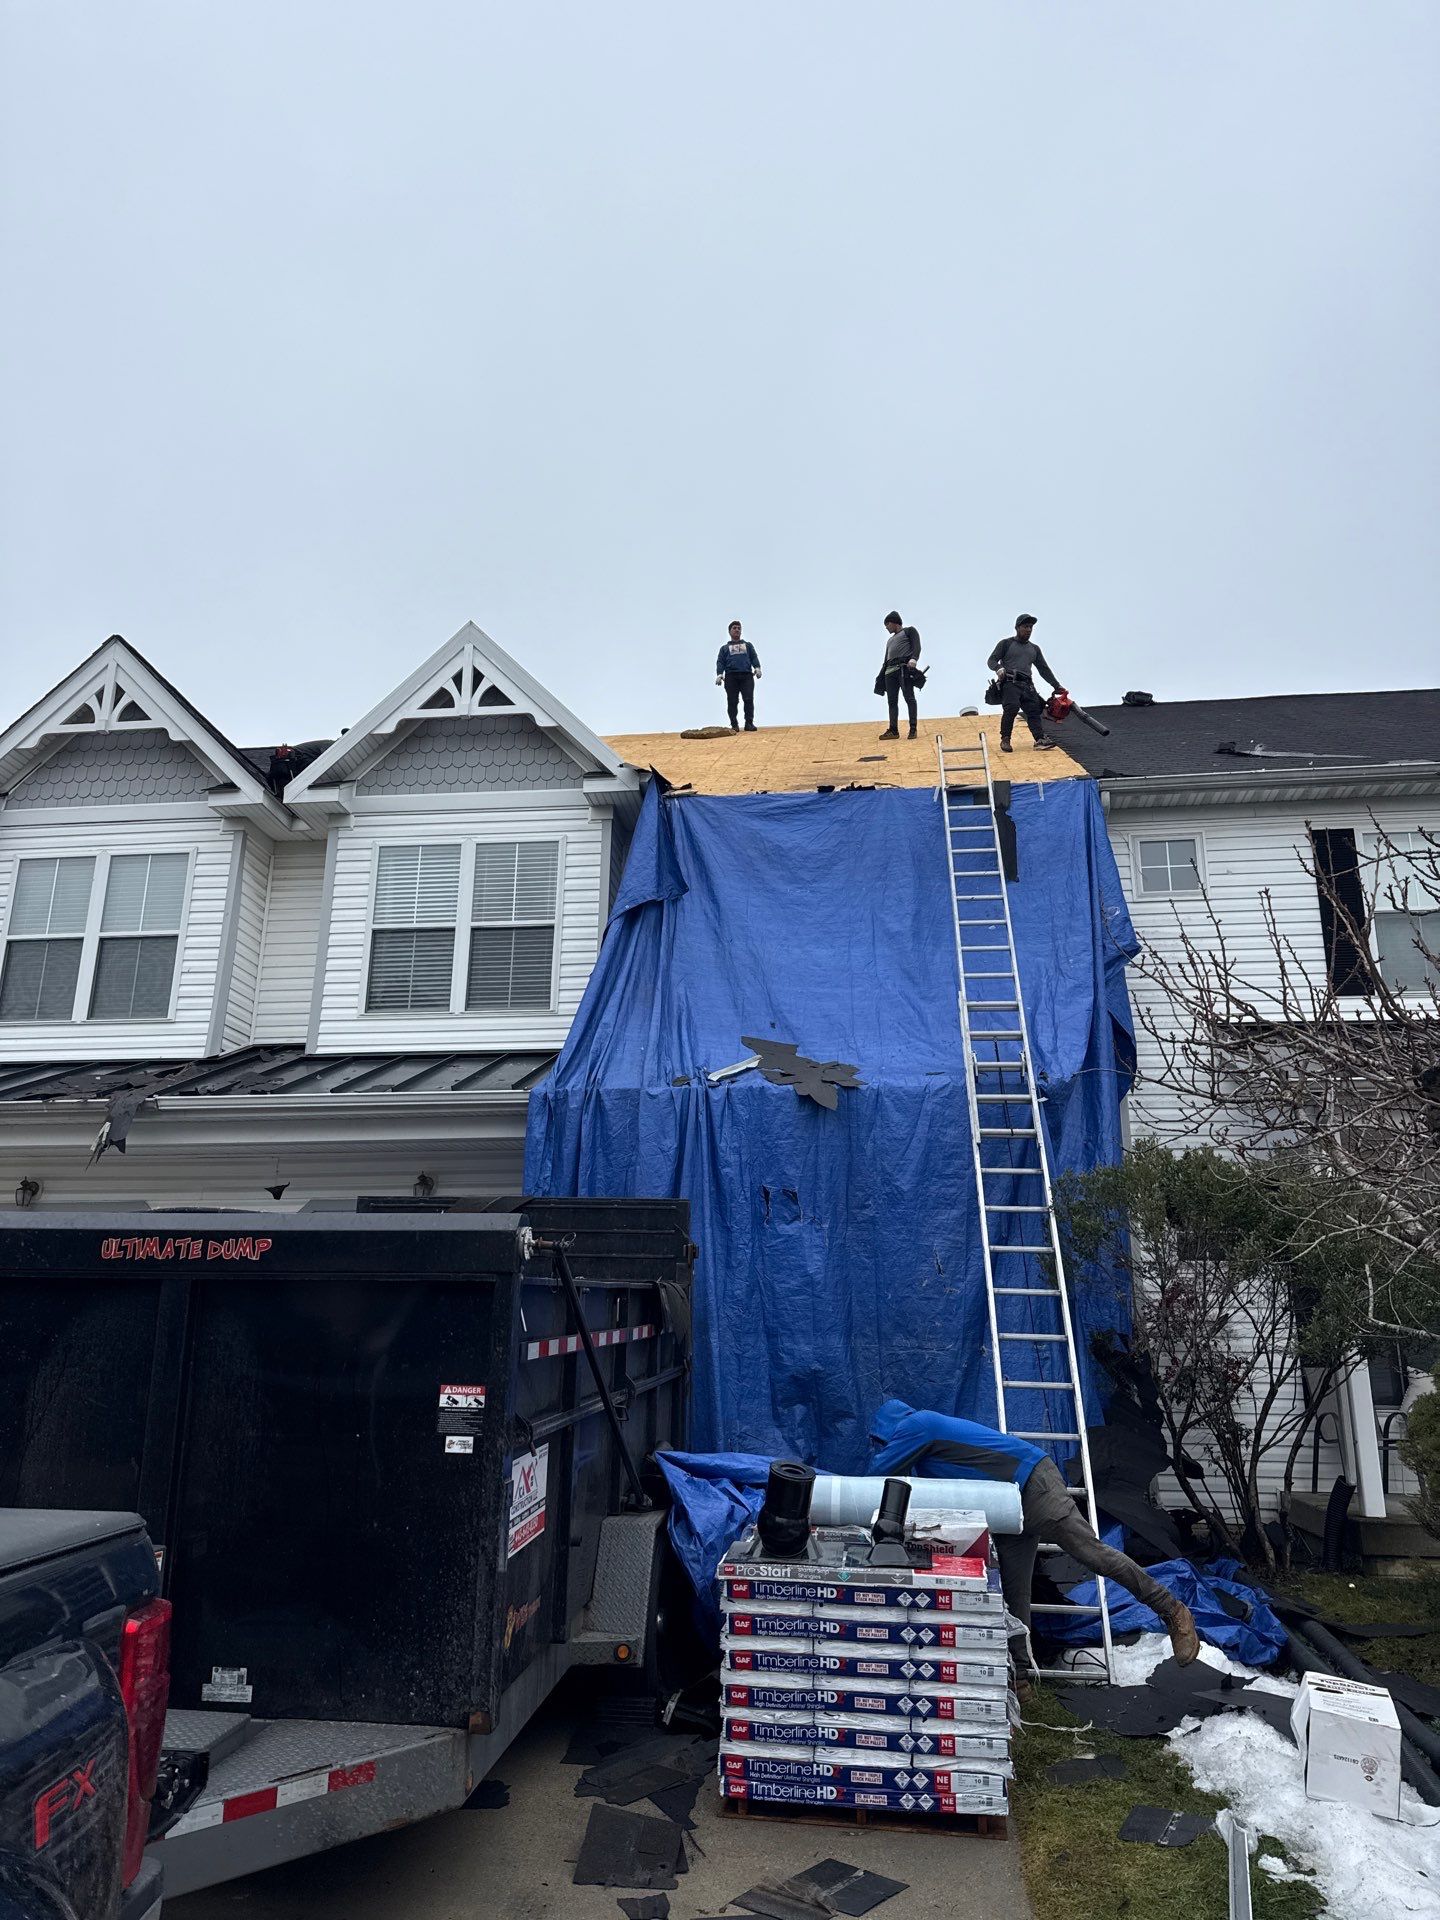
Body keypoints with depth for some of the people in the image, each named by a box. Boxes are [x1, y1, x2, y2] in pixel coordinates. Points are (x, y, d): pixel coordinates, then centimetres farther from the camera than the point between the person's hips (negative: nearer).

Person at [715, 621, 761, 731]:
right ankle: (734, 725, -3)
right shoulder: (725, 648, 25)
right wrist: (719, 674, -6)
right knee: (732, 702, -7)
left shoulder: (747, 645, 27)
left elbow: (754, 657, 13)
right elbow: (720, 662, 13)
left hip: (747, 676, 0)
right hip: (731, 677, 0)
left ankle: (749, 723, -10)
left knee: (749, 699, -12)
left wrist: (757, 667, -8)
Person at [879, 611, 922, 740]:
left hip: (904, 667, -7)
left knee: (909, 698, -13)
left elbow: (916, 646, -3)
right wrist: (880, 677, 18)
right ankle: (893, 730, -2)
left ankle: (913, 728, -16)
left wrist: (913, 658, -22)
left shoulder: (909, 631, 13)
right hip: (890, 671, 7)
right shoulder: (890, 640, 33)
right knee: (892, 701, -1)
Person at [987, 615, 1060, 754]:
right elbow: (991, 660, 5)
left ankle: (1039, 739, -24)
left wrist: (1057, 686, 20)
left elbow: (1044, 669, 26)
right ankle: (1005, 740, -22)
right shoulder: (1006, 643, 12)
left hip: (1027, 685, 5)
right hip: (1010, 682, -5)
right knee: (1011, 708, -27)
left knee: (1034, 710, -12)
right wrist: (998, 668, -18)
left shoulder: (1034, 649, 26)